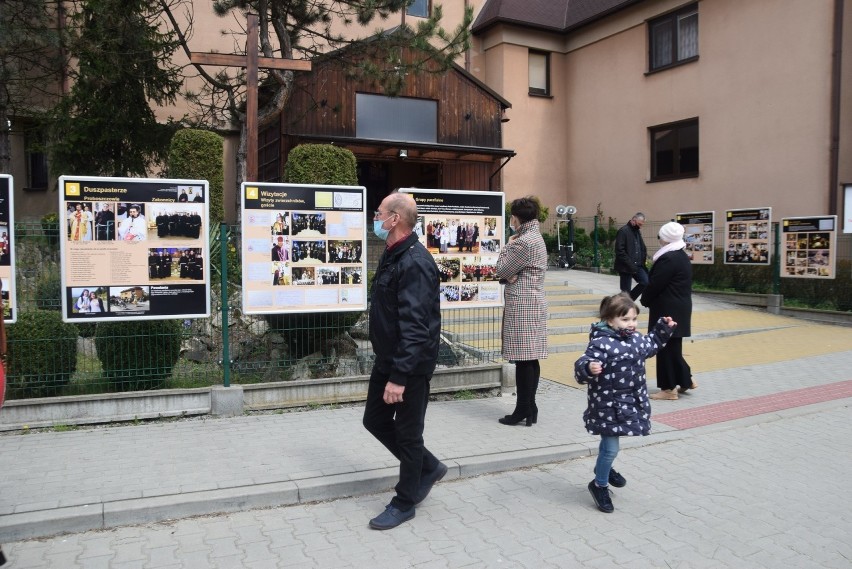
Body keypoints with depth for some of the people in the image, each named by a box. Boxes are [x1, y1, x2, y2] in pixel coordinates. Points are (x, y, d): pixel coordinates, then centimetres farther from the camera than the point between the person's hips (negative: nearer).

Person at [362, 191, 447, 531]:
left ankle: (404, 503, 25)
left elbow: (414, 326, -28)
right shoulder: (391, 256, 9)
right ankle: (428, 467, 35)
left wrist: (399, 376, -29)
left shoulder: (415, 263, -23)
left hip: (411, 365, -10)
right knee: (375, 420, 18)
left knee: (407, 433, 6)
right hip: (387, 360, 10)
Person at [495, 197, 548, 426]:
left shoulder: (524, 242, -15)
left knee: (523, 359, -5)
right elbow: (511, 272, 16)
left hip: (522, 306, -10)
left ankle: (523, 410, 1)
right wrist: (510, 276, -5)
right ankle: (530, 408, 16)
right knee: (531, 359, 11)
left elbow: (501, 271, -8)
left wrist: (507, 245, 3)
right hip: (533, 304, 10)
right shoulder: (536, 238, 17)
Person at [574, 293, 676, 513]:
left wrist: (663, 328, 20)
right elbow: (582, 366, -34)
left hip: (631, 402, 8)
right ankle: (599, 484, 21)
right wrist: (588, 368, -55)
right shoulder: (601, 343, -25)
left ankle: (604, 468, 52)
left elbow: (651, 345, 26)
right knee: (611, 448, -2)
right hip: (608, 404, -8)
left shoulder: (636, 339, 3)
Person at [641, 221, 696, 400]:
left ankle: (669, 388, 6)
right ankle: (685, 380, 25)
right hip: (679, 308, 10)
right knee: (673, 346, 18)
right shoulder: (682, 256, 12)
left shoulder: (668, 259, -20)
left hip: (668, 309, -10)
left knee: (666, 347, -1)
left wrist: (644, 300, 0)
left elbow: (655, 284, -18)